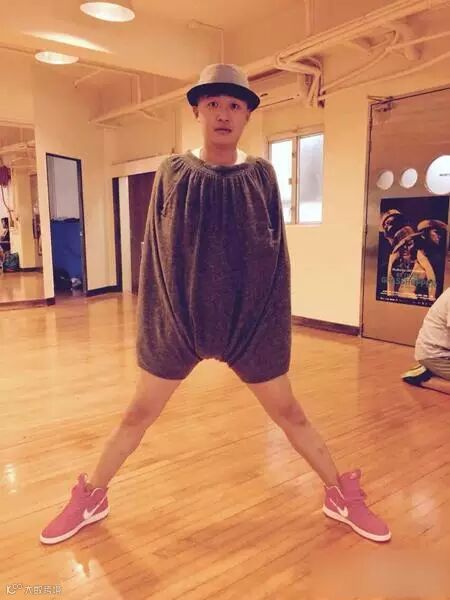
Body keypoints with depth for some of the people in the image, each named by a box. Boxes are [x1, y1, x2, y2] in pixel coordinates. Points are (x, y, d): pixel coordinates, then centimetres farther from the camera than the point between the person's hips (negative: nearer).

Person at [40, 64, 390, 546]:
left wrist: (277, 323, -1)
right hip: (179, 320, 0)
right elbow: (154, 254, 0)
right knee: (138, 414, 11)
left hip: (251, 319, 0)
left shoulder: (261, 176, -2)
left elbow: (277, 255, 1)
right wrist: (151, 323, -1)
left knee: (289, 413, 12)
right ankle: (90, 498, 34)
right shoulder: (172, 174, -3)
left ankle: (342, 496, 33)